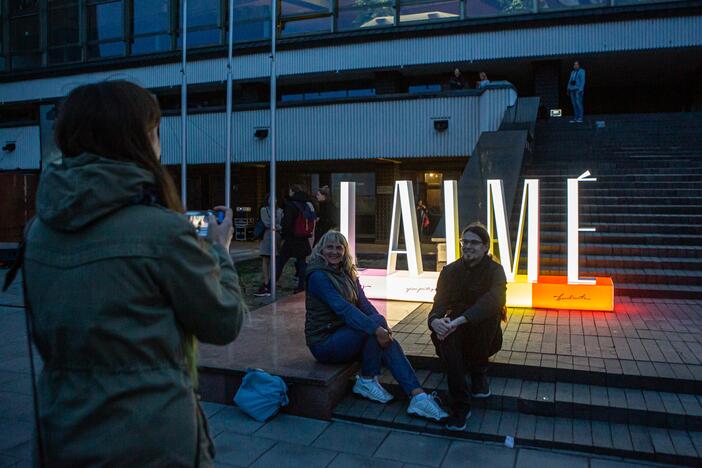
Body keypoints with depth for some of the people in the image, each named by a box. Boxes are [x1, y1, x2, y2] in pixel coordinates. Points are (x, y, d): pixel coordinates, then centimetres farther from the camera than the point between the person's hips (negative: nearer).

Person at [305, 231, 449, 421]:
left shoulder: (348, 273, 11)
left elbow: (363, 303, 0)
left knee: (387, 340, -19)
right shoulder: (318, 276, -14)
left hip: (345, 334, 7)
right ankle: (367, 382, -12)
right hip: (324, 342, -7)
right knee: (376, 321, -25)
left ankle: (418, 395, -25)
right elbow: (343, 308, -26)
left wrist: (382, 327, -18)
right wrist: (376, 327, -34)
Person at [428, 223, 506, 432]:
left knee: (490, 312, -32)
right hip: (457, 335, 2)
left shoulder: (495, 271, -9)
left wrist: (459, 321, -45)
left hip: (484, 337, -1)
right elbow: (440, 302, -11)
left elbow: (491, 301, -30)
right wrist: (435, 321, -37)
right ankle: (460, 406, -31)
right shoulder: (450, 271, 1)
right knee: (442, 334, -32)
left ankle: (479, 371, -8)